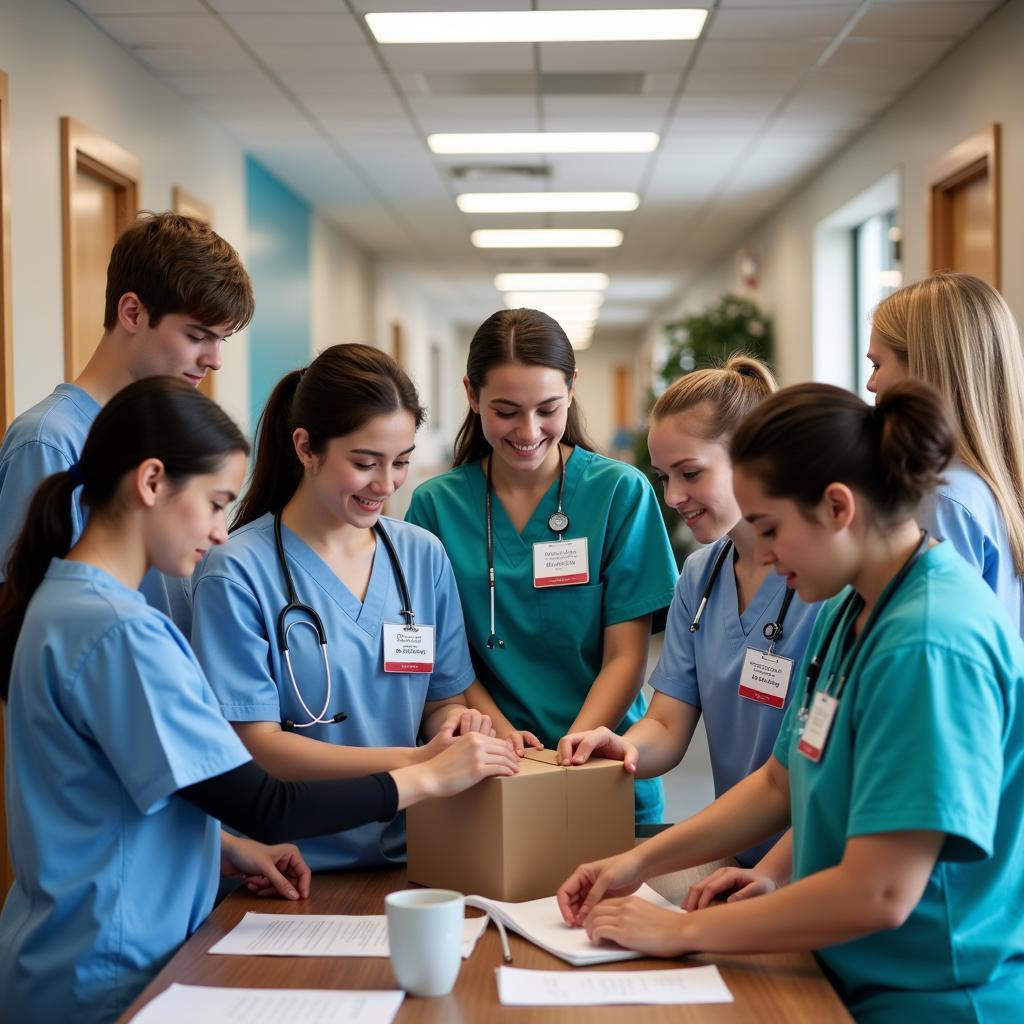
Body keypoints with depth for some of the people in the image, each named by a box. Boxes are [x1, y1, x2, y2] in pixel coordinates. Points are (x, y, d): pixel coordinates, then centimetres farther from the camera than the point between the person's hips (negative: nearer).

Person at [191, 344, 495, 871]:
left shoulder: (424, 556, 9)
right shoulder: (237, 573, -7)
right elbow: (257, 745, -9)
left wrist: (455, 722, -8)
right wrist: (415, 763, -18)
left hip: (404, 859, 4)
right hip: (291, 868, -4)